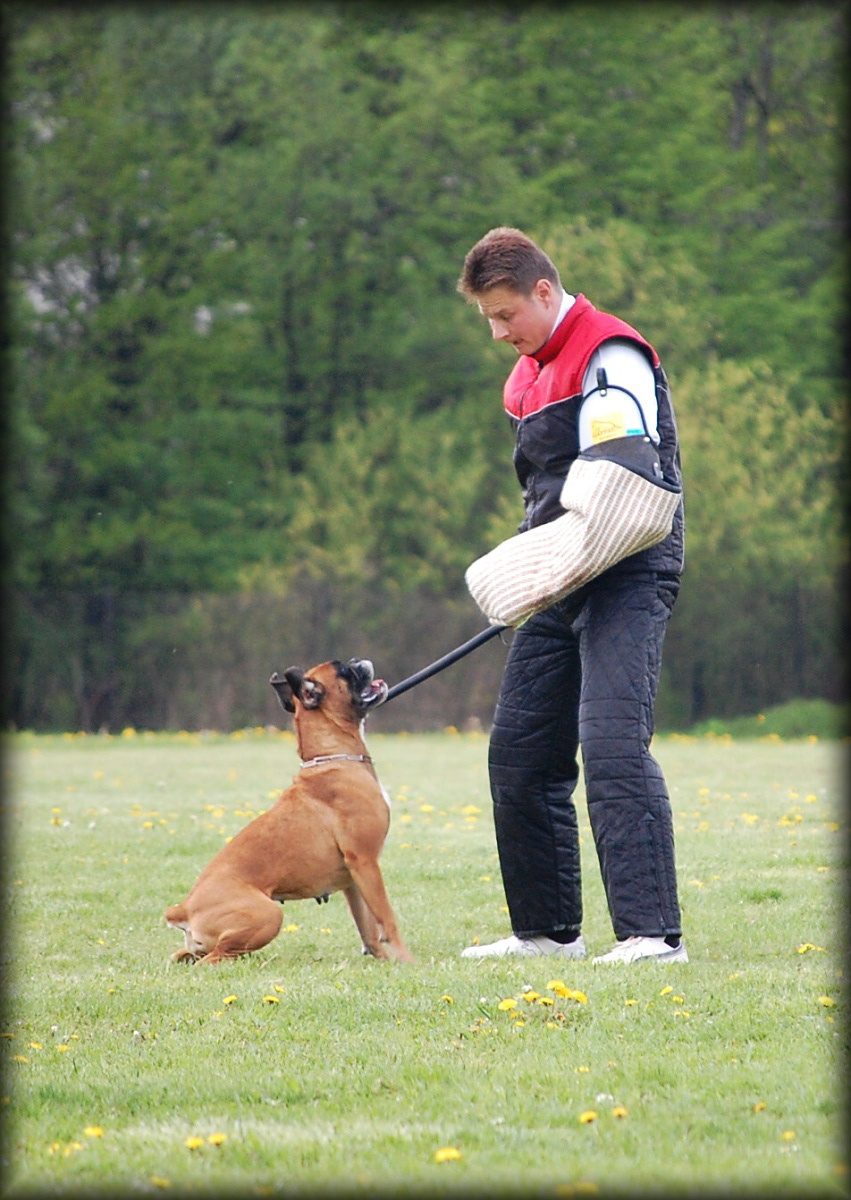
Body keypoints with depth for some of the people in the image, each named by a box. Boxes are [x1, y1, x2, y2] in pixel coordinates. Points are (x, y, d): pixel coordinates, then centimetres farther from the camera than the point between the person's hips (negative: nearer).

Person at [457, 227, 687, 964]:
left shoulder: (610, 355, -10)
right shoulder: (528, 376, 20)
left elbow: (622, 488, -21)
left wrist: (557, 566, -23)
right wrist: (526, 580, 18)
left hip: (626, 578, -10)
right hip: (559, 589, 10)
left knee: (613, 746, -20)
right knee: (518, 754, 8)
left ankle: (652, 932, -22)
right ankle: (548, 929, 19)